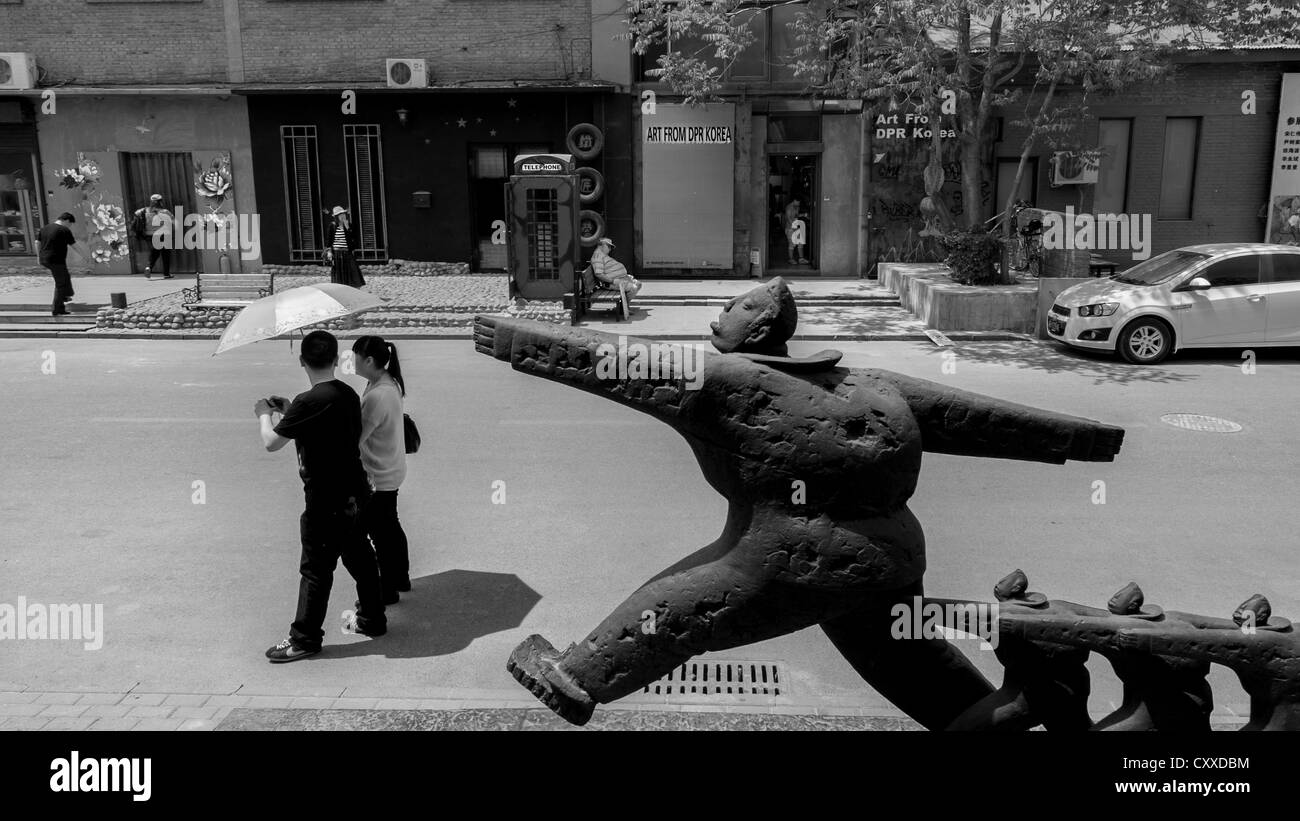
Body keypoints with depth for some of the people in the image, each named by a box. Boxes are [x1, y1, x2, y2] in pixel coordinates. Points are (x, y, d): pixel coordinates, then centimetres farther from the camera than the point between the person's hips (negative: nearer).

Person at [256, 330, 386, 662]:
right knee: (360, 558, 20)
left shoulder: (310, 401, -21)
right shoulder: (349, 394, 3)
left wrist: (264, 414, 5)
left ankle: (304, 638, 16)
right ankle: (372, 619, 34)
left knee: (316, 570, 4)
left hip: (326, 501, -8)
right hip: (355, 494, 8)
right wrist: (289, 409, 15)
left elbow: (271, 442, -14)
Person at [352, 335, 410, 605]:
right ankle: (401, 578, 41)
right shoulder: (389, 382, 0)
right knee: (391, 526, 24)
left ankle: (389, 590, 25)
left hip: (378, 477, -9)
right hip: (391, 471, 9)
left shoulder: (377, 395, -30)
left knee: (381, 533, 8)